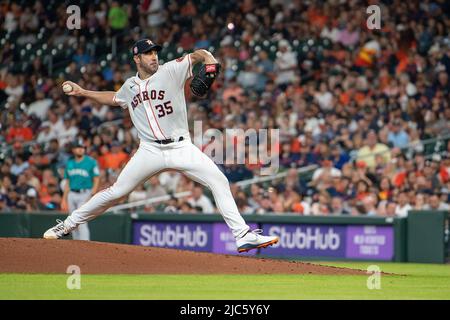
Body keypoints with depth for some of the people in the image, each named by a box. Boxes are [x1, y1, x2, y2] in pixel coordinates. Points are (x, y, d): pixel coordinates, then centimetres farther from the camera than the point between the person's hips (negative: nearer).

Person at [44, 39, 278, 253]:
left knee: (219, 181, -16)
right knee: (116, 192, 0)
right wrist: (83, 92, 32)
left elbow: (198, 55, -1)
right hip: (150, 151, 2)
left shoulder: (171, 70, 1)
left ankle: (242, 235, -13)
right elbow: (114, 98, 35)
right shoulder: (130, 86, 13)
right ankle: (69, 224, 14)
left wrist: (210, 62, -23)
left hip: (181, 147, -1)